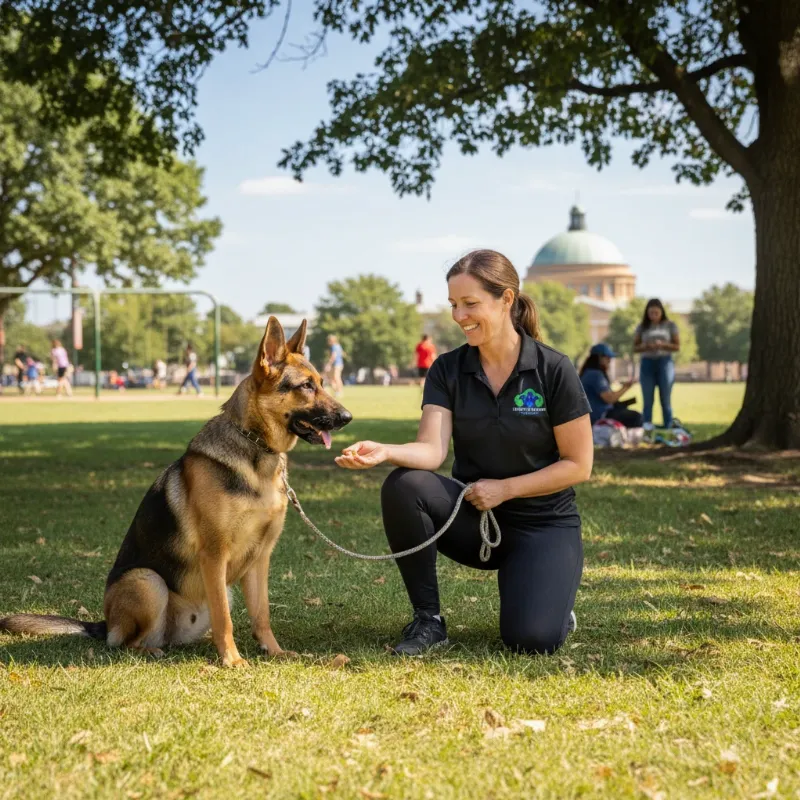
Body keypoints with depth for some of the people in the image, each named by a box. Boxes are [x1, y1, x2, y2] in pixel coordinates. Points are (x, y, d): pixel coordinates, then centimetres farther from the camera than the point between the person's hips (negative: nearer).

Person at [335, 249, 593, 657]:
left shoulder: (554, 370, -12)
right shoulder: (448, 370, -4)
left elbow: (577, 465, -9)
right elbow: (432, 450, -19)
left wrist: (504, 488, -17)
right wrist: (384, 452, -39)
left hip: (543, 523, -3)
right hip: (472, 517, 3)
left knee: (531, 638, -26)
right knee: (402, 485, -28)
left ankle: (551, 602, 13)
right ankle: (428, 618, -12)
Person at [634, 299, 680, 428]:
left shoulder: (670, 325, 3)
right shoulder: (642, 326, 5)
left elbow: (677, 346, 2)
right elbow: (635, 347, 7)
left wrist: (662, 344, -16)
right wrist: (645, 346, -15)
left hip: (664, 362, -1)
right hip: (647, 363, 1)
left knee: (665, 400, 2)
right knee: (647, 400, 2)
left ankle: (668, 429, 5)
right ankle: (646, 429, 2)